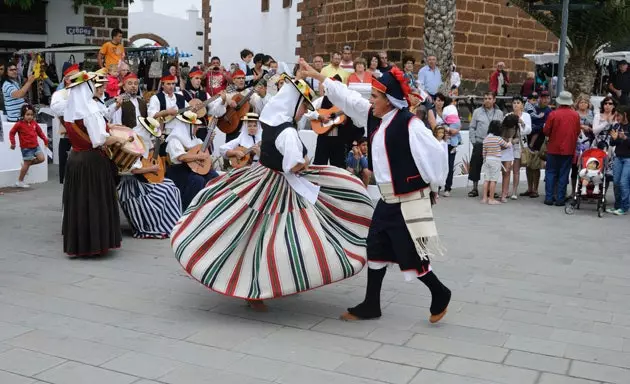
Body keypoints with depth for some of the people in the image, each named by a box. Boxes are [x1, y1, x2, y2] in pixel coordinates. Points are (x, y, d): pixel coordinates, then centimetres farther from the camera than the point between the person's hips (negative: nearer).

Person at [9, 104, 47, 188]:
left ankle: (27, 164, 17)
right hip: (26, 147, -5)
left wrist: (45, 139, 2)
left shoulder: (34, 123, 3)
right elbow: (12, 133, -2)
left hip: (35, 146, 5)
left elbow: (39, 132, 13)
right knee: (27, 164, 0)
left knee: (41, 158, -8)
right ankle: (20, 181, 14)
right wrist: (13, 143, -8)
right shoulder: (19, 124, -10)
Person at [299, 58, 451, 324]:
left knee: (411, 256, 0)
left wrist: (432, 187, -4)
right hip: (387, 201, 8)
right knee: (376, 250, 14)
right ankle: (370, 306, 28)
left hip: (409, 202, -8)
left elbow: (435, 153, -16)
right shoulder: (373, 116, 3)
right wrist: (316, 76, 13)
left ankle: (440, 294, 26)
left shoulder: (409, 124, -20)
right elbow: (346, 97, 11)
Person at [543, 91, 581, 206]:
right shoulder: (575, 115, -4)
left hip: (554, 148, -1)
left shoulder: (553, 114, -11)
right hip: (569, 149, 1)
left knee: (551, 173, 9)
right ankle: (560, 199, 8)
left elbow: (546, 131, -6)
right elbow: (578, 132, 4)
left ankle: (549, 198, 7)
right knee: (564, 174, 7)